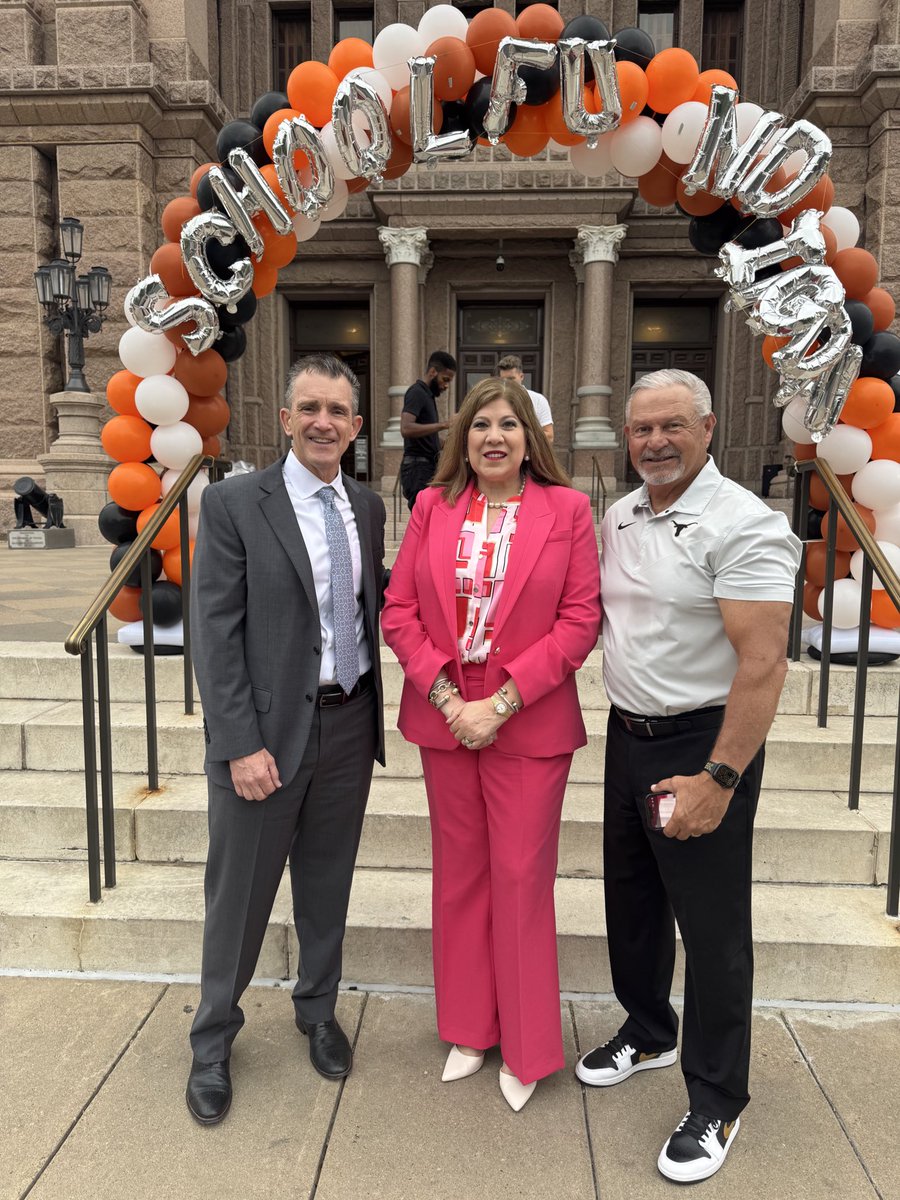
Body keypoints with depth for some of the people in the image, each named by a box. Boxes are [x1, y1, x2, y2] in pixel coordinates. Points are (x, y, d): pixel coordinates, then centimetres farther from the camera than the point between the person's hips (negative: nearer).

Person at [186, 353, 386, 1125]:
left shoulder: (368, 507, 5)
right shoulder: (233, 504, -10)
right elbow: (215, 633, -12)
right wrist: (242, 744, -15)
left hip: (349, 722, 4)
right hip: (267, 729, -4)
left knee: (327, 882, 19)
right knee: (240, 892, 11)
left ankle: (318, 1012, 42)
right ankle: (213, 1040, 34)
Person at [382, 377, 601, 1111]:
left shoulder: (567, 510, -3)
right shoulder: (433, 507, 4)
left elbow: (581, 620, -8)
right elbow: (398, 611, 2)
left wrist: (500, 703, -14)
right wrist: (446, 697, -10)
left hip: (530, 722, -3)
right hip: (444, 716, 3)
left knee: (522, 879, 6)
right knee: (459, 874, 15)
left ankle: (525, 1049, 28)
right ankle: (469, 1030, 35)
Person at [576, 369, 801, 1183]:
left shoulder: (742, 525, -17)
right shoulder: (619, 517, 6)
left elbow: (763, 664, -22)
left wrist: (718, 779, -25)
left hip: (704, 746, -7)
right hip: (627, 735, 7)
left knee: (711, 926, 6)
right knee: (631, 899, 20)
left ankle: (717, 1103, 27)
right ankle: (647, 1032, 45)